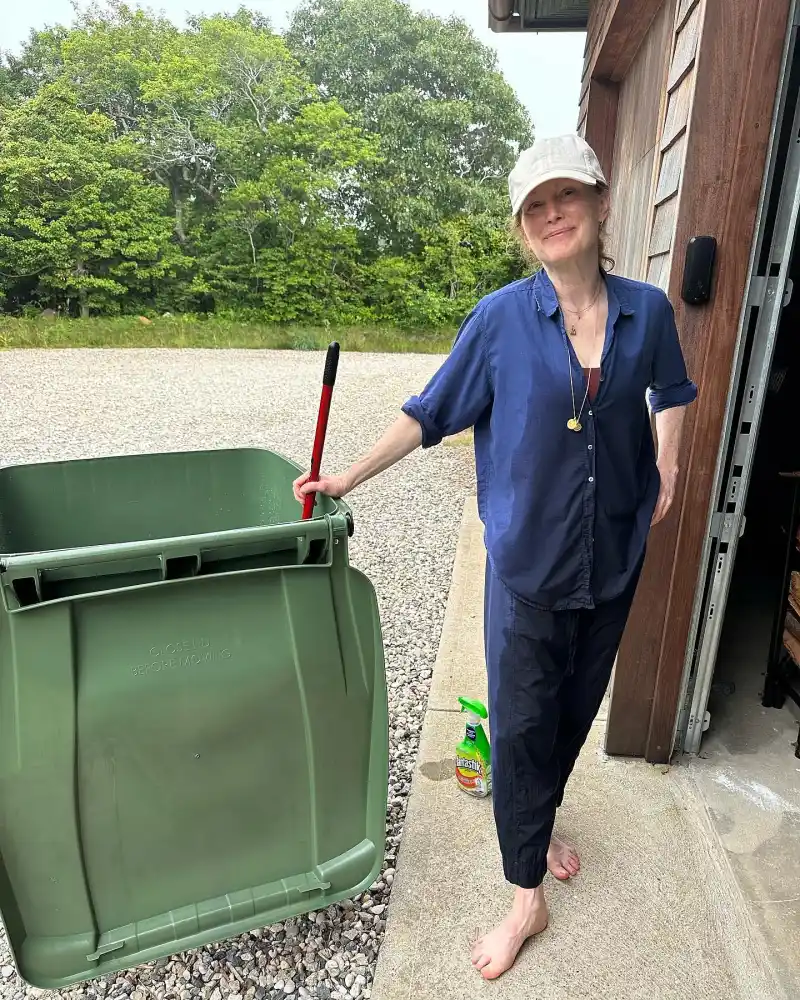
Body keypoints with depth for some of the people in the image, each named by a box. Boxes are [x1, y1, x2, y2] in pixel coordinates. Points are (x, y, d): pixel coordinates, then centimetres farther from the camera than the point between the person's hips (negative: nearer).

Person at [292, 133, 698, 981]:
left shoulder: (646, 310, -2)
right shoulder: (501, 317, -10)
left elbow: (670, 392, 18)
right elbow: (431, 412, -4)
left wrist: (667, 464, 4)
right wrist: (350, 477, -6)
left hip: (616, 552, 3)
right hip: (530, 555, -3)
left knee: (577, 709, 19)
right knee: (520, 722, 5)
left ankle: (539, 824, 48)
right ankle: (526, 896, 27)